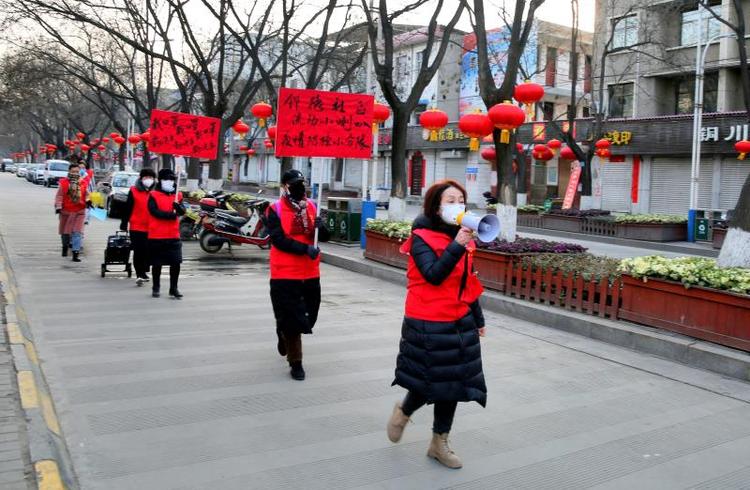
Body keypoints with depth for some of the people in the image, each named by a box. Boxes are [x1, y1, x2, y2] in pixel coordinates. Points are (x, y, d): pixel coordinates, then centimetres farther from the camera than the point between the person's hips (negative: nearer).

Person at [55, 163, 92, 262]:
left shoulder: (83, 183, 4)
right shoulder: (63, 183, -2)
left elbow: (86, 194, 13)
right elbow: (59, 196, -2)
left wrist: (88, 201, -7)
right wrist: (58, 207, -10)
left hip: (79, 211, 0)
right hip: (66, 211, 0)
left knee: (77, 232, -8)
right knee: (65, 231, 15)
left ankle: (76, 253, -9)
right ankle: (65, 246, 43)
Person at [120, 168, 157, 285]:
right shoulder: (134, 191, -1)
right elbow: (127, 209, -1)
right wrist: (124, 224, -3)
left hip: (151, 228, 3)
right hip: (136, 227, -3)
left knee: (147, 251, 10)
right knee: (138, 251, -2)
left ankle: (143, 272, 26)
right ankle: (140, 274, 2)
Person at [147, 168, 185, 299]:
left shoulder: (178, 195, 9)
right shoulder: (154, 195, -2)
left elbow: (182, 211, -2)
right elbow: (154, 211, -15)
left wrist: (178, 206, -23)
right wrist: (171, 215, -20)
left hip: (174, 235, 3)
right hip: (156, 236, -3)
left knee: (176, 262, 0)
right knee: (157, 263, 8)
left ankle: (174, 288, 11)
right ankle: (156, 287, 23)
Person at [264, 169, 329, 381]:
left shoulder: (311, 206, 8)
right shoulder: (275, 210, -8)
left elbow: (325, 237, 6)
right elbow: (279, 240, -17)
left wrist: (320, 227, -16)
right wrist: (305, 248, -25)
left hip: (310, 273, 6)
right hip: (285, 274, -5)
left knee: (308, 316, 17)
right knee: (291, 318, -2)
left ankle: (284, 334, 47)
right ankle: (295, 363, 12)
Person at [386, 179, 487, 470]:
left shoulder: (462, 238, 7)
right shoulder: (422, 237, -12)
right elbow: (433, 275, -24)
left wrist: (478, 319, 19)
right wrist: (456, 246, -28)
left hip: (459, 323, 7)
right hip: (428, 325, -6)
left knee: (454, 381, 10)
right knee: (429, 383, 1)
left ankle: (439, 443, 27)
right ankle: (403, 412, 35)